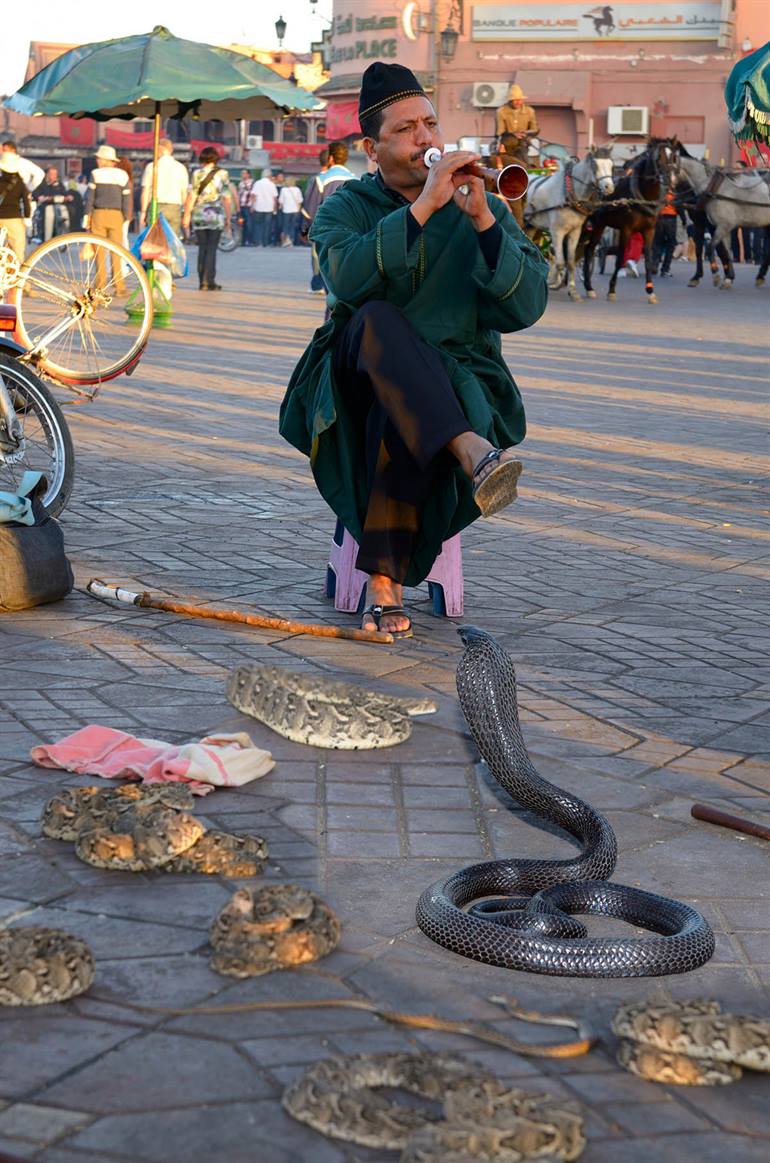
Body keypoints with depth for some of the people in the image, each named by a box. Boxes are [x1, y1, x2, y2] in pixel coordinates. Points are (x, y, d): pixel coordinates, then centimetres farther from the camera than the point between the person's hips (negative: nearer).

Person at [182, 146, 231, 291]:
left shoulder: (197, 174, 1)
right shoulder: (222, 174, 0)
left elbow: (191, 196, -1)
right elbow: (227, 198, -2)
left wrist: (186, 215, 5)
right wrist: (228, 218, 4)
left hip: (199, 215, 1)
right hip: (216, 215, -1)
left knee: (202, 248, 8)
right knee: (212, 248, 1)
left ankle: (202, 282, 7)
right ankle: (210, 281, -6)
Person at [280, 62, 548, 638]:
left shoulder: (484, 210, 8)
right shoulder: (346, 207, 7)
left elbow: (526, 308, -6)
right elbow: (347, 278, -18)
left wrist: (482, 221, -16)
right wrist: (422, 206, -23)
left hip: (456, 382, 0)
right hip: (357, 380, 1)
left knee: (398, 416, -35)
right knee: (378, 320, -33)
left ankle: (386, 582, -29)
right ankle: (473, 454, -47)